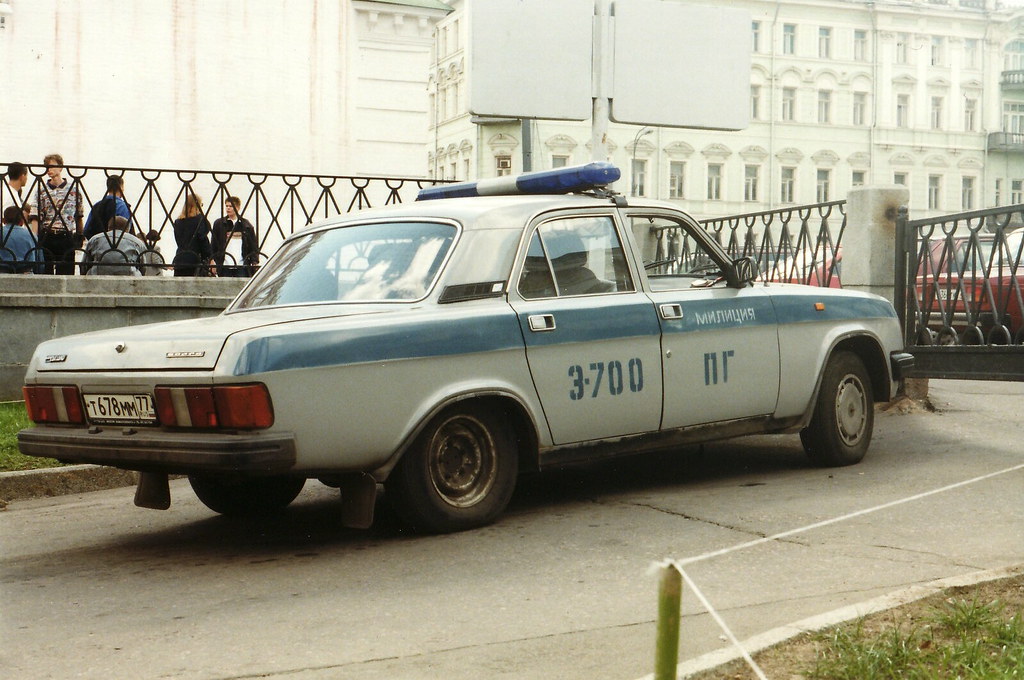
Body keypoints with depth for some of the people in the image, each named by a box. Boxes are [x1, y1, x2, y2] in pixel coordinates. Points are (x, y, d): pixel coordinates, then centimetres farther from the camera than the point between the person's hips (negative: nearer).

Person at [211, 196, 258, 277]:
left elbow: (254, 246, 10)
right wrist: (212, 261, 0)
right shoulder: (218, 224, 8)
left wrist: (254, 262, 1)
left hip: (242, 266, 0)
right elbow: (213, 245, 8)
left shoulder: (246, 225, 9)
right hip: (224, 266, 0)